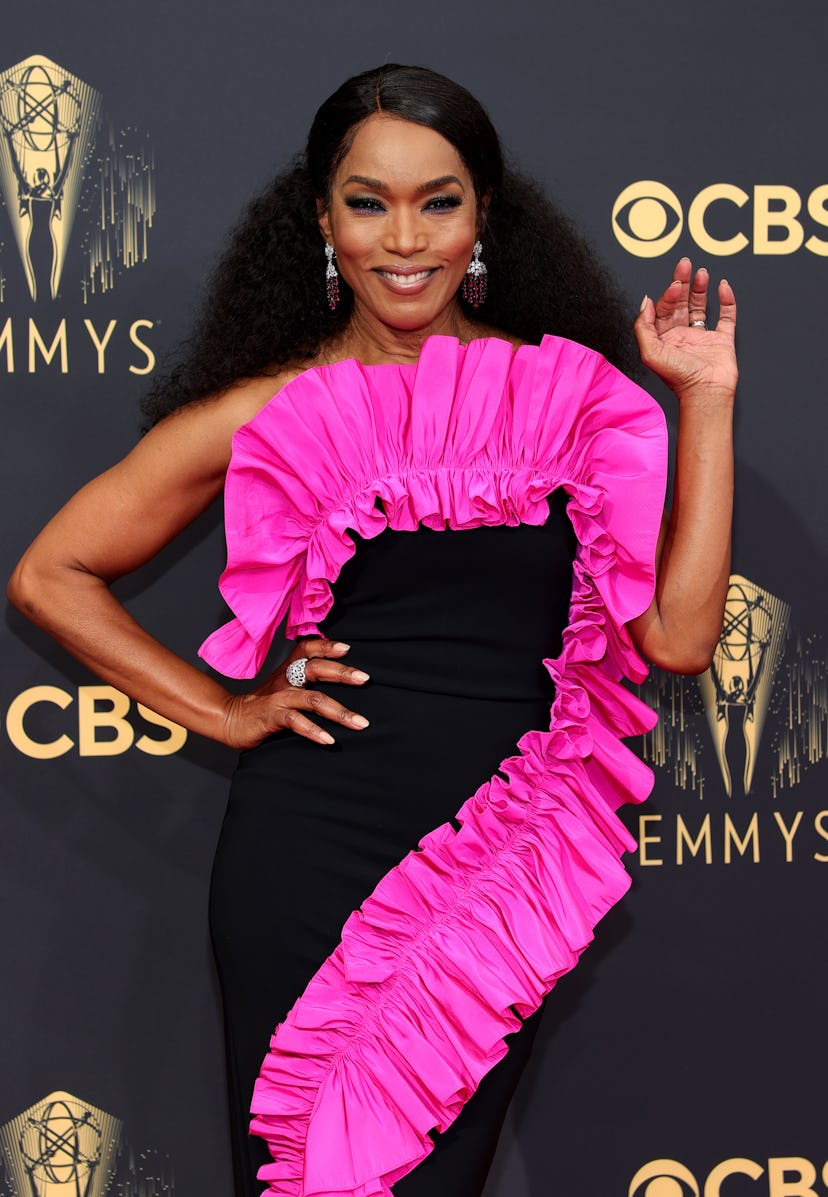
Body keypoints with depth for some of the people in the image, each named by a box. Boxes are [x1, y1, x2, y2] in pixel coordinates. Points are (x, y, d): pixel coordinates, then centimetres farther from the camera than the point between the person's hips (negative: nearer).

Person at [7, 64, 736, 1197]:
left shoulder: (567, 391, 4)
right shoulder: (273, 412, 0)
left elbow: (677, 634, -1)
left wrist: (705, 399, -1)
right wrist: (224, 710, 1)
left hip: (497, 869, 2)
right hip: (310, 856, -1)